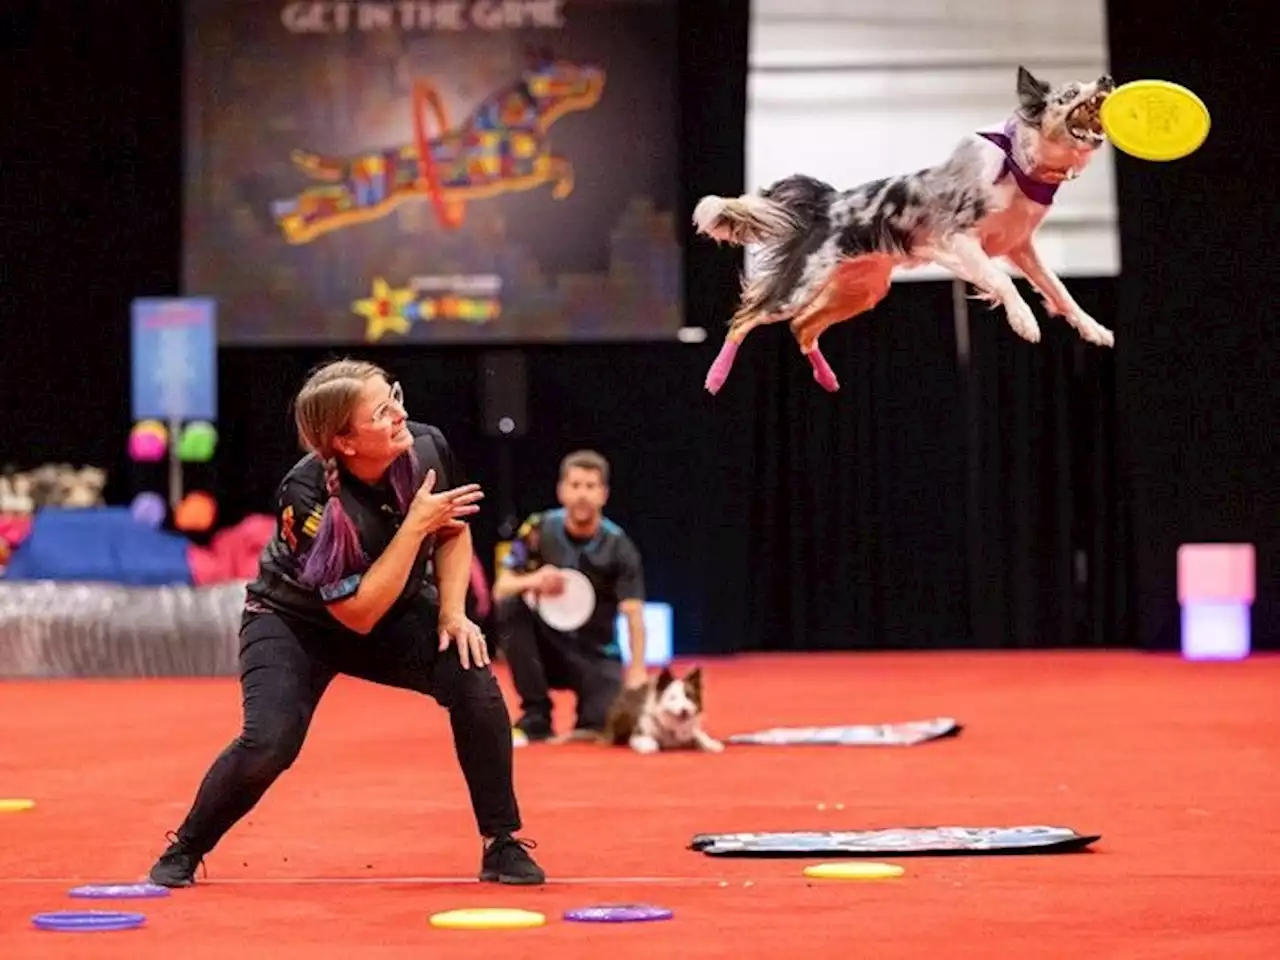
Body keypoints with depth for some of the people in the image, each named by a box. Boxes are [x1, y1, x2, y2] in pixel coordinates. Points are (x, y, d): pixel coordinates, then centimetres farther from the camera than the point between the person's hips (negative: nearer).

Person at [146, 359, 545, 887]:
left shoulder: (427, 447, -21)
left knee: (475, 684, -20)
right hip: (295, 620, -4)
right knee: (268, 741, -25)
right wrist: (416, 525, -35)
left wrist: (452, 612, -12)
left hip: (398, 613, 4)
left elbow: (453, 531, 2)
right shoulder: (307, 495, -34)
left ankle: (502, 845, -4)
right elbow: (357, 613, -32)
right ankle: (184, 851, 2)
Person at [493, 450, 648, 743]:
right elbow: (501, 589, -9)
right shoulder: (539, 530, -7)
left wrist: (637, 672, -36)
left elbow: (634, 615, -19)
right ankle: (536, 717, -17)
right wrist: (532, 581, -33)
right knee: (509, 606, -28)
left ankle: (588, 723, 11)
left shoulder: (619, 548, -11)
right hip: (548, 648, 2)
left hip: (596, 657, -2)